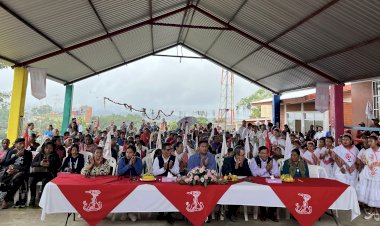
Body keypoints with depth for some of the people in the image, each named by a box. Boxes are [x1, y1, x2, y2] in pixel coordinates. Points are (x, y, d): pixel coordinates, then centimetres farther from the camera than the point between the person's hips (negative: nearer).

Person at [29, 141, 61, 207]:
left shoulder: (55, 155, 15)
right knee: (32, 180, -27)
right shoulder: (39, 154, 21)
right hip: (38, 172, 3)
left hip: (48, 173, -2)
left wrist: (49, 164, -13)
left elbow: (58, 165, 3)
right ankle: (32, 198, -13)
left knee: (45, 181, -32)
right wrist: (40, 163, -10)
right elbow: (32, 163, 10)